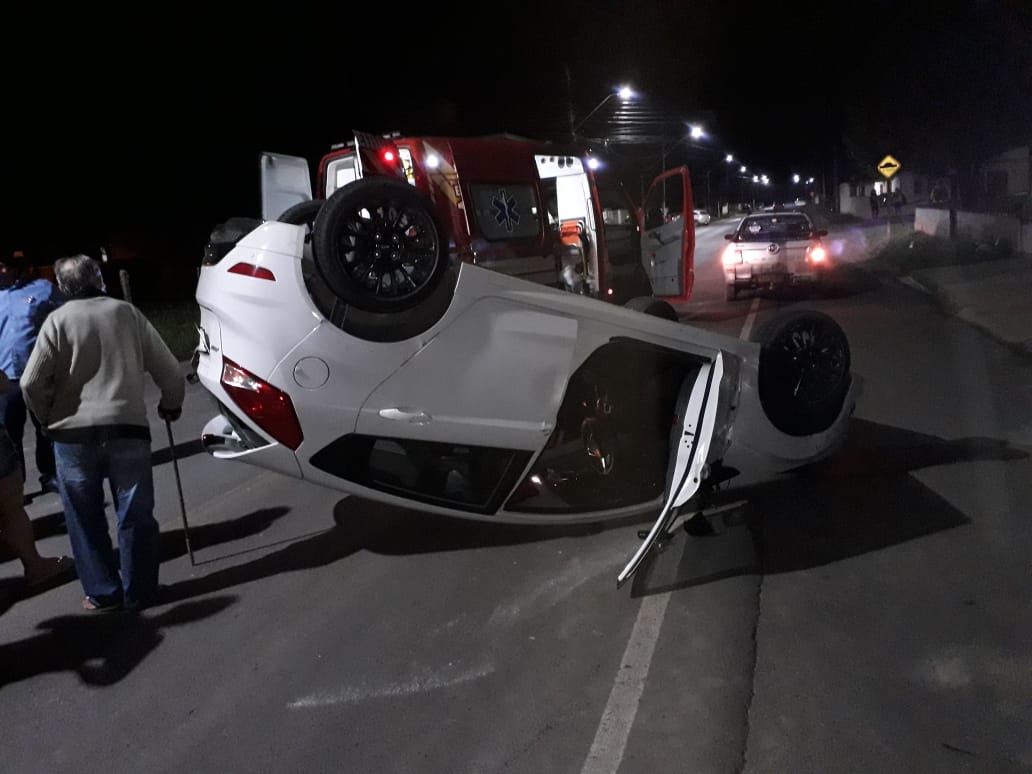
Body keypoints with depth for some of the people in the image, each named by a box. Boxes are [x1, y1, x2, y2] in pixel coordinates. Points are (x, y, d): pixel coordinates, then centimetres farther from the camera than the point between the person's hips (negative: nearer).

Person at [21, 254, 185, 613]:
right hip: (128, 428, 1)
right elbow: (168, 369, 4)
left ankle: (103, 593, 18)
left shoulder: (58, 320, 1)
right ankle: (139, 591, 15)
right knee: (135, 514, 10)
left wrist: (50, 419, 12)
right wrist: (171, 404, 23)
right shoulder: (127, 313, 4)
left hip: (74, 434, 0)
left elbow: (31, 383, -5)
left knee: (86, 519, 12)